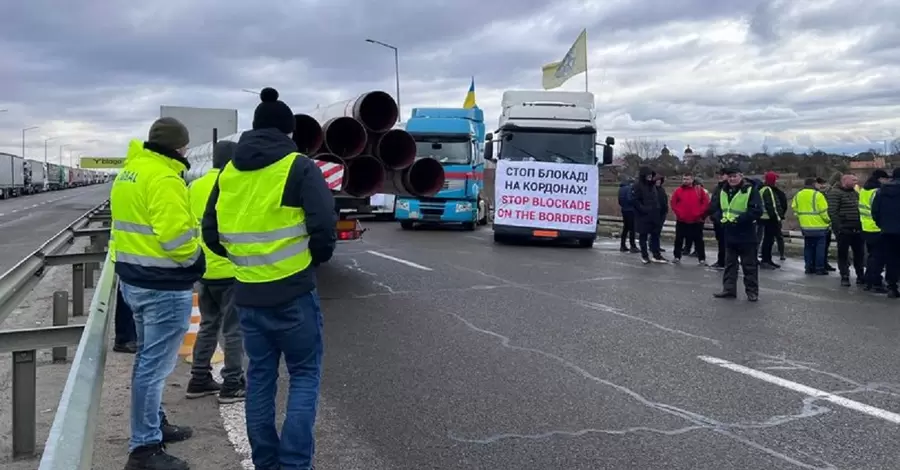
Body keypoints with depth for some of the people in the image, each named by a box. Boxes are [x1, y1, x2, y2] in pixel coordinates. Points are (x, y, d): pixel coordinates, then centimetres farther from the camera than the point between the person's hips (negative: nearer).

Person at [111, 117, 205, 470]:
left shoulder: (128, 172, 13)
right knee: (155, 365, -3)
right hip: (164, 286, -10)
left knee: (148, 359, 22)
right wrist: (196, 258, -10)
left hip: (133, 278, 10)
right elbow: (176, 236, -26)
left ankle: (154, 424, 36)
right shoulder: (163, 178, -19)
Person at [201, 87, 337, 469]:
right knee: (305, 375, 8)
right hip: (293, 291, -5)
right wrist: (317, 257, 2)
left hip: (247, 294, 5)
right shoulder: (299, 168, -8)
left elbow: (211, 234, 11)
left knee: (260, 376, 17)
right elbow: (324, 227, -17)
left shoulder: (228, 172, 8)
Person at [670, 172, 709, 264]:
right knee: (679, 239, 6)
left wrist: (699, 213, -8)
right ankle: (677, 256, 16)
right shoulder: (678, 190, 2)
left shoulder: (699, 190, 1)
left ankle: (702, 258, 9)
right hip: (681, 220, 1)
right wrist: (678, 213, -8)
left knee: (698, 240, 4)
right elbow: (673, 203, 3)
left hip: (696, 221, -1)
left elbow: (706, 203, 0)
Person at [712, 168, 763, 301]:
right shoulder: (723, 191, 9)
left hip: (746, 235, -6)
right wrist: (721, 218, -6)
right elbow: (715, 208, 14)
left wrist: (738, 219, -23)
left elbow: (757, 211, -18)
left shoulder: (750, 190, -11)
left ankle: (752, 291, 11)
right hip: (729, 234, 6)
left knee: (749, 265, 2)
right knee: (729, 263, 12)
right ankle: (729, 289, 20)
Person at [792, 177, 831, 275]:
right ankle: (819, 268, 3)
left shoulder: (797, 195, 6)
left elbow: (795, 210, 10)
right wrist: (828, 221, 1)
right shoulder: (817, 195, -13)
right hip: (818, 226, -6)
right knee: (820, 247, 2)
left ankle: (809, 267, 15)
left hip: (805, 226, 6)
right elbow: (823, 211, -12)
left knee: (808, 247, 13)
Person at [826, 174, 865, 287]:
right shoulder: (835, 193, -8)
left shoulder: (855, 193, 17)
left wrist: (862, 225, 14)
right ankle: (844, 277, 7)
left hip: (857, 229, 7)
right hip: (844, 230, -7)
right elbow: (832, 211, -15)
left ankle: (860, 276, 20)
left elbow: (860, 209, 23)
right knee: (843, 254, 1)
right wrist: (838, 227, -21)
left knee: (859, 253, 10)